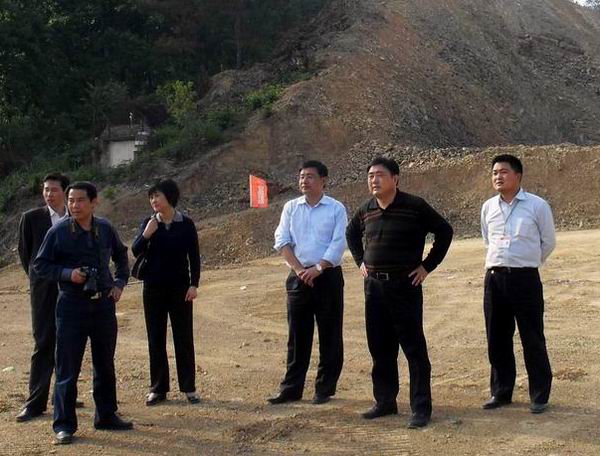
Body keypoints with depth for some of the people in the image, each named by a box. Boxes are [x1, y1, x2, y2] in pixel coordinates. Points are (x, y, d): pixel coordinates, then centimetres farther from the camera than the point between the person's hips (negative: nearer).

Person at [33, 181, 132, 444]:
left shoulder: (105, 229, 3)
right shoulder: (58, 232, -7)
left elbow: (121, 255, 20)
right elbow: (40, 265, -3)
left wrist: (119, 282, 8)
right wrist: (68, 274, -17)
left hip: (104, 304, 4)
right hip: (72, 306, -4)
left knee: (105, 365, 14)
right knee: (67, 368, -2)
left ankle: (106, 417, 28)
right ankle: (64, 425, 7)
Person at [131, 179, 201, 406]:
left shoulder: (186, 224, -2)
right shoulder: (149, 223, 2)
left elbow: (194, 256, 0)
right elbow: (136, 251, -4)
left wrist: (194, 284, -6)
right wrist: (146, 235, -21)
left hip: (180, 287, -2)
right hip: (154, 287, 2)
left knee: (184, 337, 3)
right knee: (156, 338, 6)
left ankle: (189, 388, 11)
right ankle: (158, 388, 14)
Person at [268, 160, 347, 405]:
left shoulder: (336, 209, 0)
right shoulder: (291, 207, 8)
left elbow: (338, 244, -8)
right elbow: (282, 241, 1)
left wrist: (318, 268, -18)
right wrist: (299, 269, -11)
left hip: (328, 277, -2)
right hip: (298, 277, 3)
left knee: (329, 336, 3)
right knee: (297, 336, 7)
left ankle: (325, 388, 13)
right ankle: (291, 388, 13)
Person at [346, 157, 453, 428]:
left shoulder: (414, 206, -9)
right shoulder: (366, 211, 6)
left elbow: (444, 232, -3)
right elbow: (351, 234, 27)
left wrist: (427, 266, -5)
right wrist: (360, 261, 15)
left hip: (405, 285, -5)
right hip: (373, 286, 6)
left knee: (414, 348, -3)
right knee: (380, 348, 12)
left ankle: (421, 408, 2)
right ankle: (385, 402, 23)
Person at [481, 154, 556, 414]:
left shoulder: (537, 205, -5)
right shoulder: (488, 207, 8)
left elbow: (548, 242, 5)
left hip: (525, 278, -4)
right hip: (494, 278, 4)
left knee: (532, 339, 1)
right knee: (497, 339, 10)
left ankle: (539, 396, 12)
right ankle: (500, 392, 22)